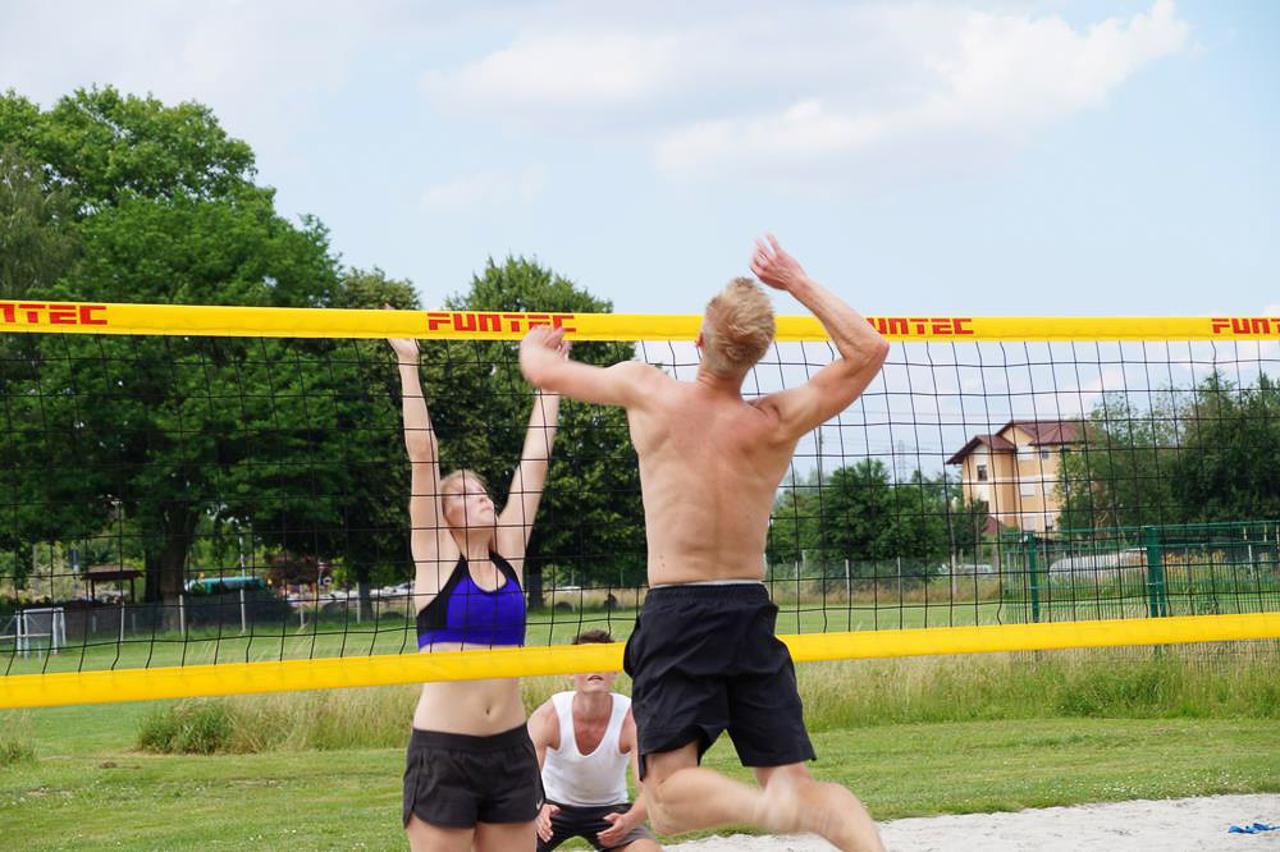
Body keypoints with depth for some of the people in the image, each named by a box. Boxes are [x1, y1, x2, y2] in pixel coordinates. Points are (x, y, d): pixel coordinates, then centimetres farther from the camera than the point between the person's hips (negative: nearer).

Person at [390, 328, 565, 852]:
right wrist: (407, 362, -8)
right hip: (442, 750, -4)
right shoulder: (435, 555, -1)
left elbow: (535, 459, 10)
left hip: (511, 749, 5)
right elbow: (421, 453, -6)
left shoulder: (508, 552, 9)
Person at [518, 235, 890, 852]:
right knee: (796, 782, 6)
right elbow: (869, 351, 5)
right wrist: (798, 283, 8)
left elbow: (545, 372, 8)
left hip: (677, 615, -2)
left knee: (669, 796, -8)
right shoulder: (776, 424, -3)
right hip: (751, 611, 3)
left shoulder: (647, 391, -5)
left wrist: (534, 345, 31)